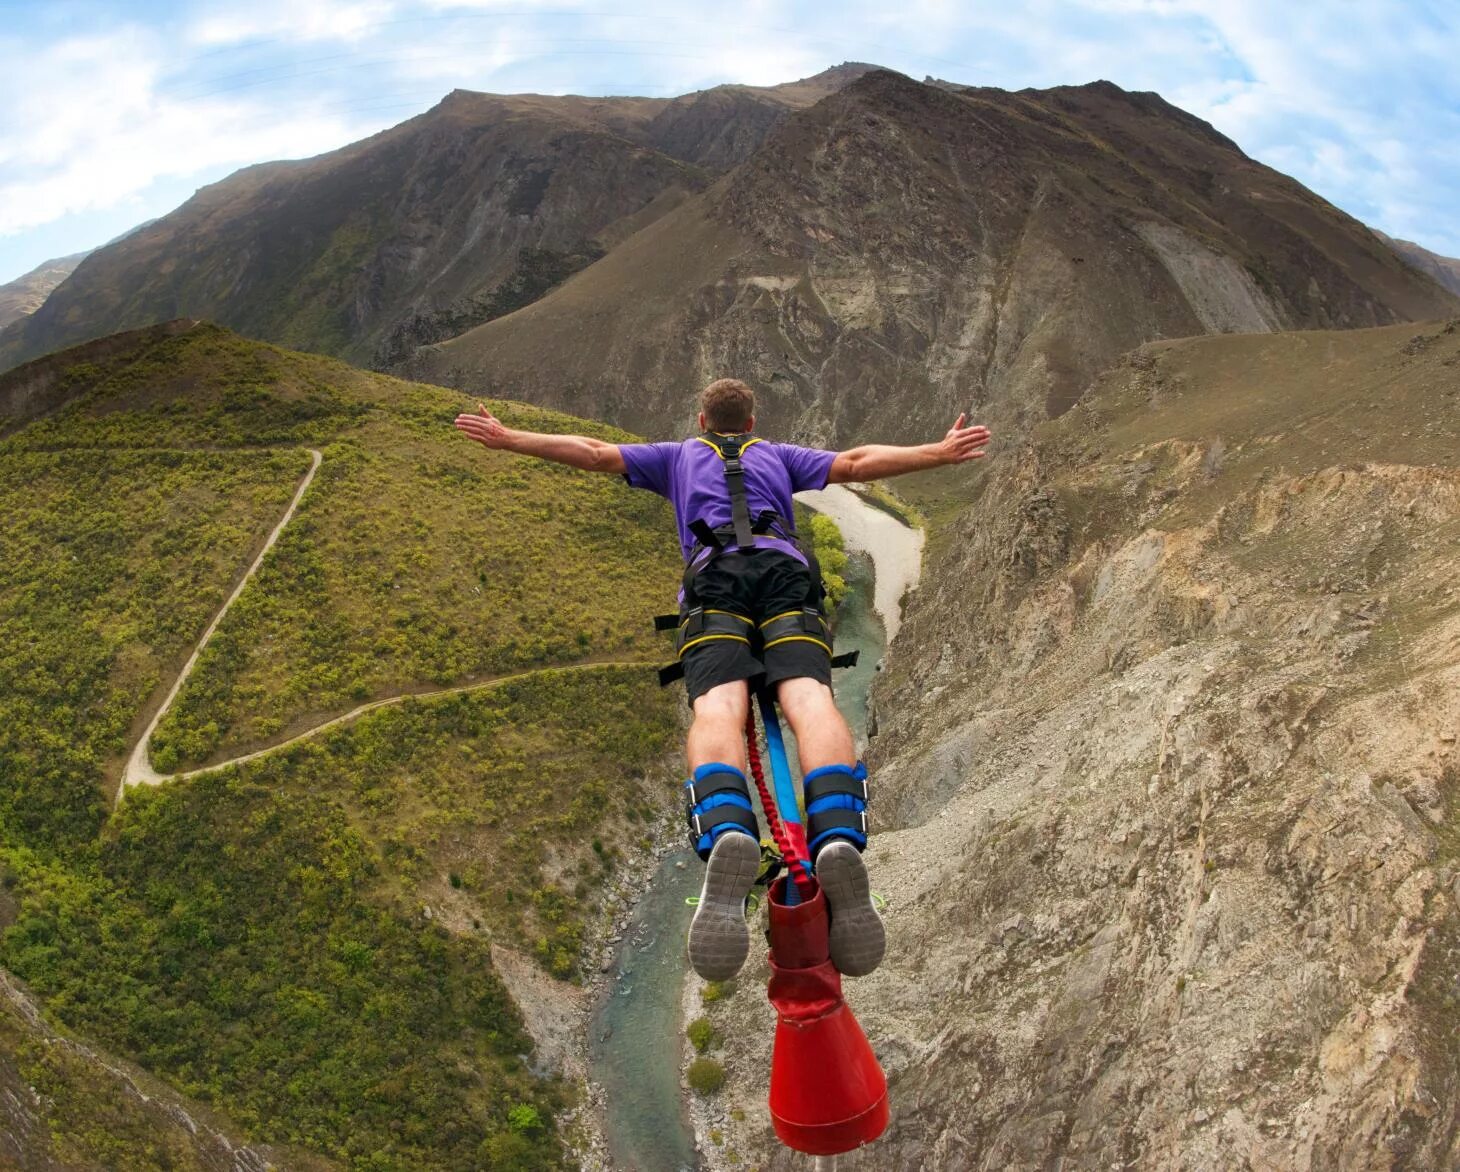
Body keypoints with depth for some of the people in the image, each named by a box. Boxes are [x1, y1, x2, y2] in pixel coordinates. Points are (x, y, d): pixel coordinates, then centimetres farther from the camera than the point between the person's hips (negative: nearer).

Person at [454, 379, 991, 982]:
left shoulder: (680, 455, 36)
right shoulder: (777, 455, 37)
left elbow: (596, 453, 28)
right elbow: (856, 463, 25)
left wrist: (506, 438, 33)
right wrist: (939, 453, 30)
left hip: (714, 573, -1)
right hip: (786, 569, 1)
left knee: (717, 708, -23)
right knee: (810, 699, -21)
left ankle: (726, 839, -54)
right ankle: (838, 841, -50)